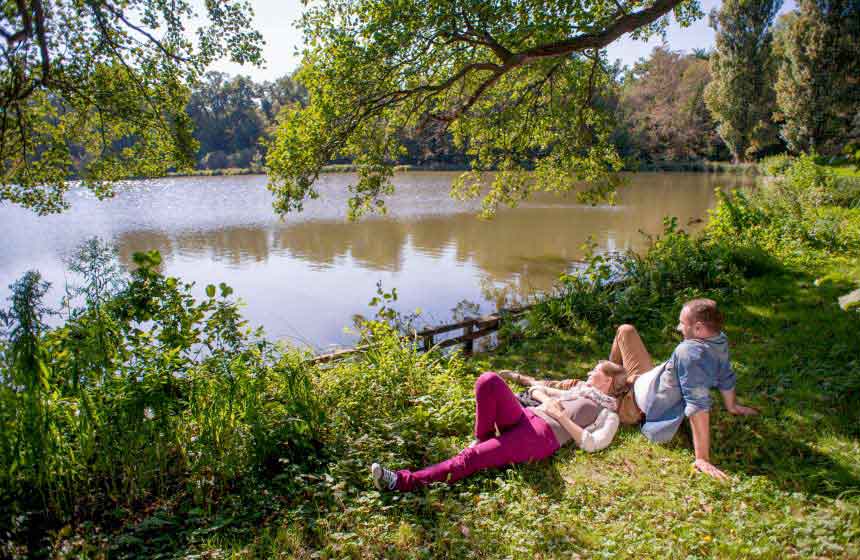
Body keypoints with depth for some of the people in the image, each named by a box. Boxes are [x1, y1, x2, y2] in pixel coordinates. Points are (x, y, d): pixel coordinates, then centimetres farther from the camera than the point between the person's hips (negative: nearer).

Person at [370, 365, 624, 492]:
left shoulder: (609, 414, 13)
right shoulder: (578, 389, 33)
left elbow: (591, 444, -6)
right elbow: (535, 389, 31)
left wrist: (560, 416, -7)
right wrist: (548, 400, 9)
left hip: (542, 436, -7)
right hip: (525, 417, 7)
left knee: (471, 458, -26)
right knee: (488, 380, -25)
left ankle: (404, 481, -30)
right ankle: (483, 438, -7)